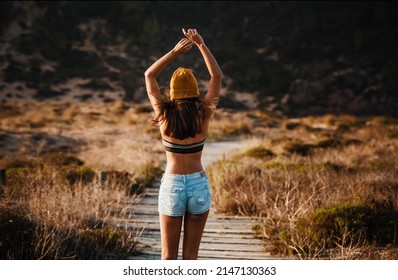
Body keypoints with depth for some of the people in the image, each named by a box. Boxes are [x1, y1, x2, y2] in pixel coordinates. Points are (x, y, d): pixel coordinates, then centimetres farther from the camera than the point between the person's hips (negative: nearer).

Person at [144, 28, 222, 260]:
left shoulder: (164, 114, -8)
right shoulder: (203, 113, -8)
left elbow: (149, 75, 5)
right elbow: (217, 75, 4)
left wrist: (175, 52, 1)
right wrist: (201, 45, 3)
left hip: (171, 185, -1)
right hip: (199, 184, 1)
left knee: (169, 256, 7)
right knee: (191, 254, 8)